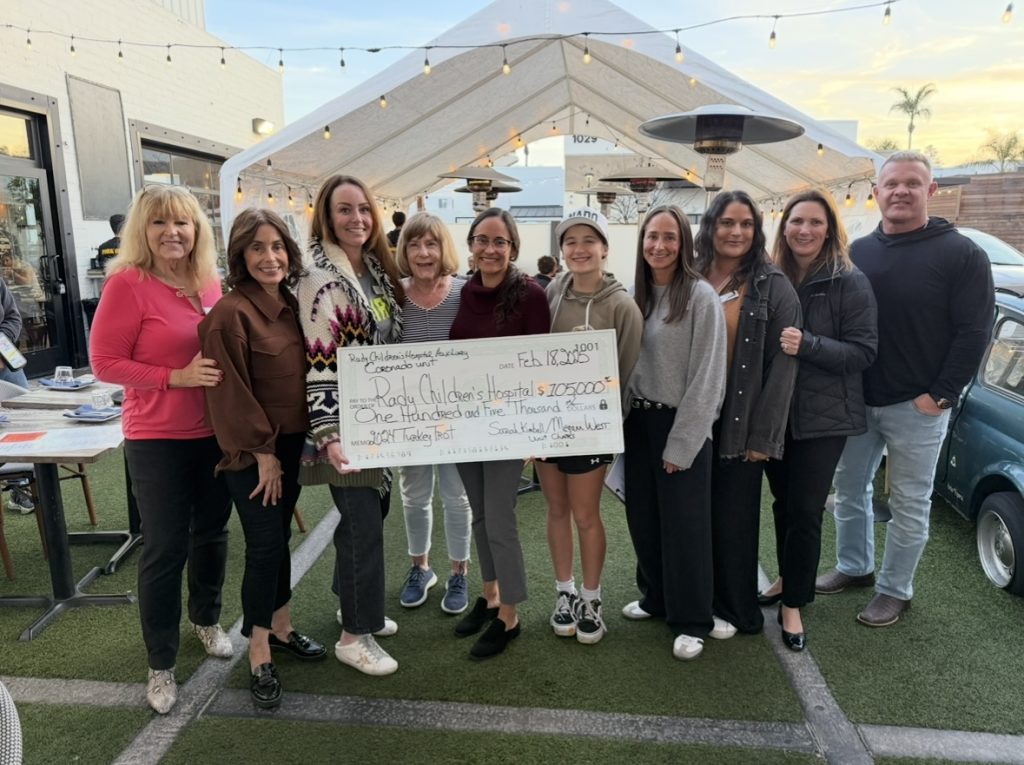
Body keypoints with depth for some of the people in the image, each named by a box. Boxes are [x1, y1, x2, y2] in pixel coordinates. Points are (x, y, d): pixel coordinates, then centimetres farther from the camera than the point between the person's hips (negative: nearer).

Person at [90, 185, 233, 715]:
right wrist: (177, 377, -22)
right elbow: (104, 362, -13)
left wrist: (224, 370, -2)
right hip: (157, 439, -5)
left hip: (216, 431, 5)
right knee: (165, 548, 3)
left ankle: (206, 619, 44)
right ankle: (160, 664, 22)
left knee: (212, 532, 18)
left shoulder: (211, 282, 1)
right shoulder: (127, 283, -13)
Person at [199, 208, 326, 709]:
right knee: (265, 545, -1)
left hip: (290, 442, 7)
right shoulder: (230, 313, -17)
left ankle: (280, 628, 34)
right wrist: (262, 451, -14)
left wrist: (292, 444, 10)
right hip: (253, 451, -7)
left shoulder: (291, 306, 6)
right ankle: (259, 658, 14)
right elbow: (231, 394, -18)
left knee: (279, 538, 17)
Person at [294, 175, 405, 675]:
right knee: (363, 523, -2)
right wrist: (328, 435, -26)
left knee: (367, 515, 17)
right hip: (345, 425, -8)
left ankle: (360, 608, 36)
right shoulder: (321, 280, -15)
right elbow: (319, 364, -20)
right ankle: (354, 636, 15)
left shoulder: (377, 270, 10)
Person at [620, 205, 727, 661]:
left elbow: (707, 376, -14)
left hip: (681, 424, -6)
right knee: (643, 517, 14)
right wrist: (626, 416, 3)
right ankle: (655, 597, 35)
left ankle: (691, 620, 21)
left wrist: (681, 444, -15)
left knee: (684, 523, 4)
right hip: (638, 421, 6)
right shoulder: (635, 294, 7)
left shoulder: (700, 296, -12)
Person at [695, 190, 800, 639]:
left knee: (733, 518, 8)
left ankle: (734, 609, 27)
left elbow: (782, 365, -8)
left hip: (741, 423, -3)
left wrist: (764, 435, -11)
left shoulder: (773, 288, -4)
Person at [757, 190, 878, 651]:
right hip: (773, 413, 4)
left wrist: (808, 344, -26)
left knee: (805, 510, 1)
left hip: (822, 417, -4)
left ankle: (794, 603, 16)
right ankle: (787, 580, 36)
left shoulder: (849, 282, -8)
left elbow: (864, 352, -12)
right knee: (782, 504, 16)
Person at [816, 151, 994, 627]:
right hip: (856, 401, 5)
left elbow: (974, 332, -10)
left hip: (916, 407, -4)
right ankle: (853, 568, 36)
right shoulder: (856, 253, 6)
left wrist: (940, 395, -14)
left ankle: (895, 591, 24)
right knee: (849, 489, 16)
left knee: (909, 504, 8)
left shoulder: (961, 254, -7)